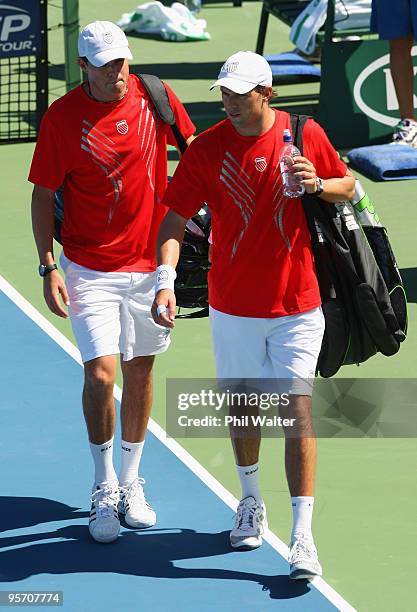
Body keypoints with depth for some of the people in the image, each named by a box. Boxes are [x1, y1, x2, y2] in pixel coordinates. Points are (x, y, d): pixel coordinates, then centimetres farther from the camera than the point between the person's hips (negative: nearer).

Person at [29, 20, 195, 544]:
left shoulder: (154, 97, -4)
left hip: (149, 262, 3)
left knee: (139, 372, 10)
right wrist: (48, 267, -8)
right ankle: (104, 490, 4)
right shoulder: (61, 118, -9)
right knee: (100, 372, -11)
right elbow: (43, 195, -2)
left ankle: (130, 484, 25)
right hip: (90, 270, -3)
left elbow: (193, 151, 13)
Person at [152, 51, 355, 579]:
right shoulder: (206, 149, -7)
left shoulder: (306, 135, -5)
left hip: (297, 306, -1)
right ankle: (251, 503, 39)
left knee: (297, 411, -8)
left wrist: (317, 184, -15)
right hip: (234, 307, 1)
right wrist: (165, 281, -20)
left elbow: (347, 187, 9)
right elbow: (174, 220, -5)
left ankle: (302, 535, -7)